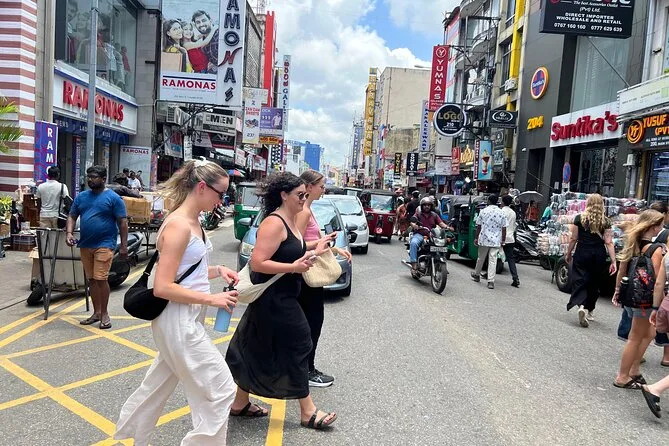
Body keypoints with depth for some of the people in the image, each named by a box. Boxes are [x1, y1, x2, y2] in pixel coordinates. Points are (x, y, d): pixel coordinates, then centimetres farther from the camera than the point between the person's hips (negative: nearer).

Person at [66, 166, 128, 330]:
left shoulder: (113, 198, -4)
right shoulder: (81, 196, 12)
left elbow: (122, 222, -6)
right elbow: (72, 216, 16)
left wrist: (124, 246, -10)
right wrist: (69, 233, -4)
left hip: (104, 244, -6)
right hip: (85, 244, 6)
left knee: (101, 279, -10)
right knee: (91, 280, 12)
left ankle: (104, 313, 4)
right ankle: (96, 312, 22)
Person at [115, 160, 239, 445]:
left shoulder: (193, 222, 6)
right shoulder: (178, 225, -22)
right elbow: (162, 287, -25)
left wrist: (217, 271, 1)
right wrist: (211, 299, -23)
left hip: (187, 320, 10)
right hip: (178, 322, -10)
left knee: (160, 383, 25)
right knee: (220, 389, -1)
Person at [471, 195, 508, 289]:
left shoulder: (483, 211, -3)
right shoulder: (502, 213, -1)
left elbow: (478, 226, 1)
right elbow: (504, 228, 0)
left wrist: (476, 238, 9)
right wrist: (503, 240, 9)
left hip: (484, 239, 0)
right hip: (496, 241, 0)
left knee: (481, 258, 16)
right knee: (493, 260, -1)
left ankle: (476, 275, 34)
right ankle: (491, 281, -5)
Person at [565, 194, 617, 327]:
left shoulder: (579, 218, -4)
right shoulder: (605, 221, -2)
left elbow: (573, 239, 0)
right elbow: (609, 242, -6)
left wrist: (568, 254, 12)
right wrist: (613, 261, -4)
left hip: (582, 253, -2)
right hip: (599, 255, 2)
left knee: (579, 280, -1)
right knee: (594, 283, 15)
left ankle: (581, 306, -26)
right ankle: (590, 310, 27)